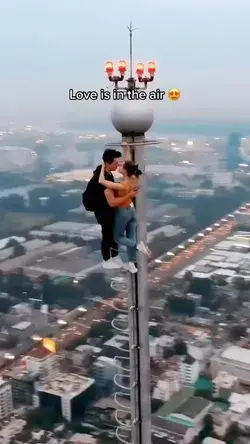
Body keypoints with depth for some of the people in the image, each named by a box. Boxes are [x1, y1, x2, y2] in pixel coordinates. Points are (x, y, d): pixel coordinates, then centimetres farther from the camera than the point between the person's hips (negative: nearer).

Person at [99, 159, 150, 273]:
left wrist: (103, 166, -22)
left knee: (118, 238, 15)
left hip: (122, 212, -7)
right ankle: (131, 264, 20)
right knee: (131, 238, 14)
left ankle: (138, 245, -6)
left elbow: (101, 181, -32)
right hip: (132, 210, 7)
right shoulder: (134, 180, -11)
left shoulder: (122, 186, -32)